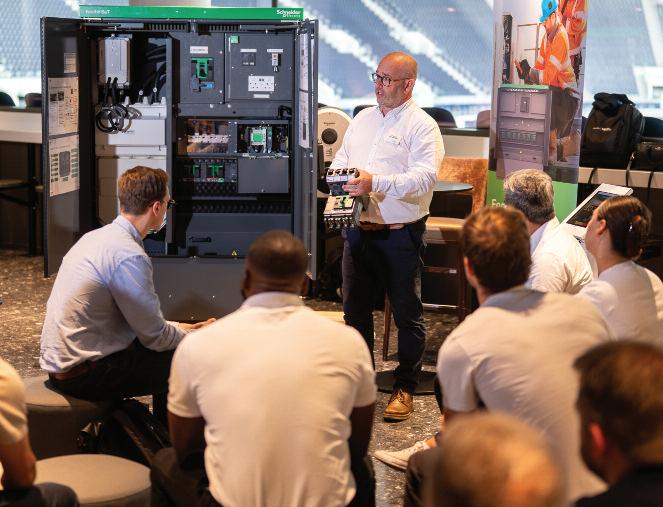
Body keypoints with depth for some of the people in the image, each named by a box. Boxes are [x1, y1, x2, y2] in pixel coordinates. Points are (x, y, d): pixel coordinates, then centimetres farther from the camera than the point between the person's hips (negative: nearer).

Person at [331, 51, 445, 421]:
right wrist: (339, 176, -3)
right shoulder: (363, 119, 14)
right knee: (356, 308, 14)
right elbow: (341, 158, 21)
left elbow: (425, 178, -20)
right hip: (359, 231, 6)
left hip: (400, 235, -6)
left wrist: (375, 183, -27)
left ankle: (405, 387, 15)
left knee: (407, 313, 3)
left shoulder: (422, 126, -8)